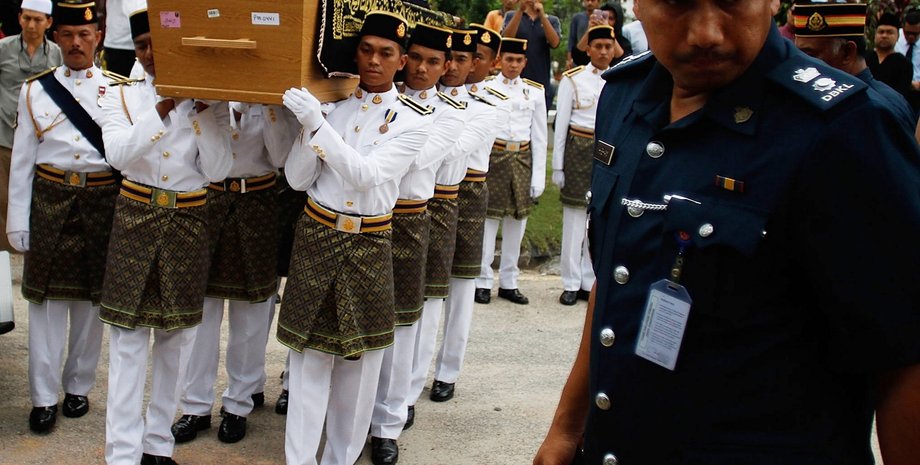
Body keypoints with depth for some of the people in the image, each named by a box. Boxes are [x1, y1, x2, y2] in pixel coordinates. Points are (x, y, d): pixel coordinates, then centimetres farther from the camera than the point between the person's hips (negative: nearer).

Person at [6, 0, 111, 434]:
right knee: (47, 299, 2)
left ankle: (78, 386, 24)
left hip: (102, 202, 0)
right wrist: (18, 221, 1)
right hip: (50, 201, 0)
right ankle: (44, 397, 11)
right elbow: (22, 161, 4)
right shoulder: (35, 91, 4)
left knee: (90, 298, 9)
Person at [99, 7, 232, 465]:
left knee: (175, 336, 9)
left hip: (188, 221, 1)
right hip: (136, 218, -1)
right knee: (129, 337, -1)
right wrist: (163, 108, -24)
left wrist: (205, 112, -16)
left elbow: (217, 170, -8)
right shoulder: (122, 94, 2)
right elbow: (117, 154, -16)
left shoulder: (209, 98, 1)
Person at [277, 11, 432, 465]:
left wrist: (319, 124, -27)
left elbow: (366, 175, -18)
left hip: (369, 244, -1)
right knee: (310, 355, 4)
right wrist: (307, 125, -17)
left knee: (360, 359, 7)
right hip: (316, 236, 1)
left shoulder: (414, 118, -4)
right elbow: (298, 179, -2)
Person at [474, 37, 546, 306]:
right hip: (493, 157, -3)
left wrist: (539, 176, 3)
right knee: (489, 218, -2)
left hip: (523, 160, 3)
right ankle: (483, 281, 8)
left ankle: (509, 283, 17)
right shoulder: (486, 89, -1)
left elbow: (539, 137, 7)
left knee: (517, 221, 7)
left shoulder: (535, 92, 7)